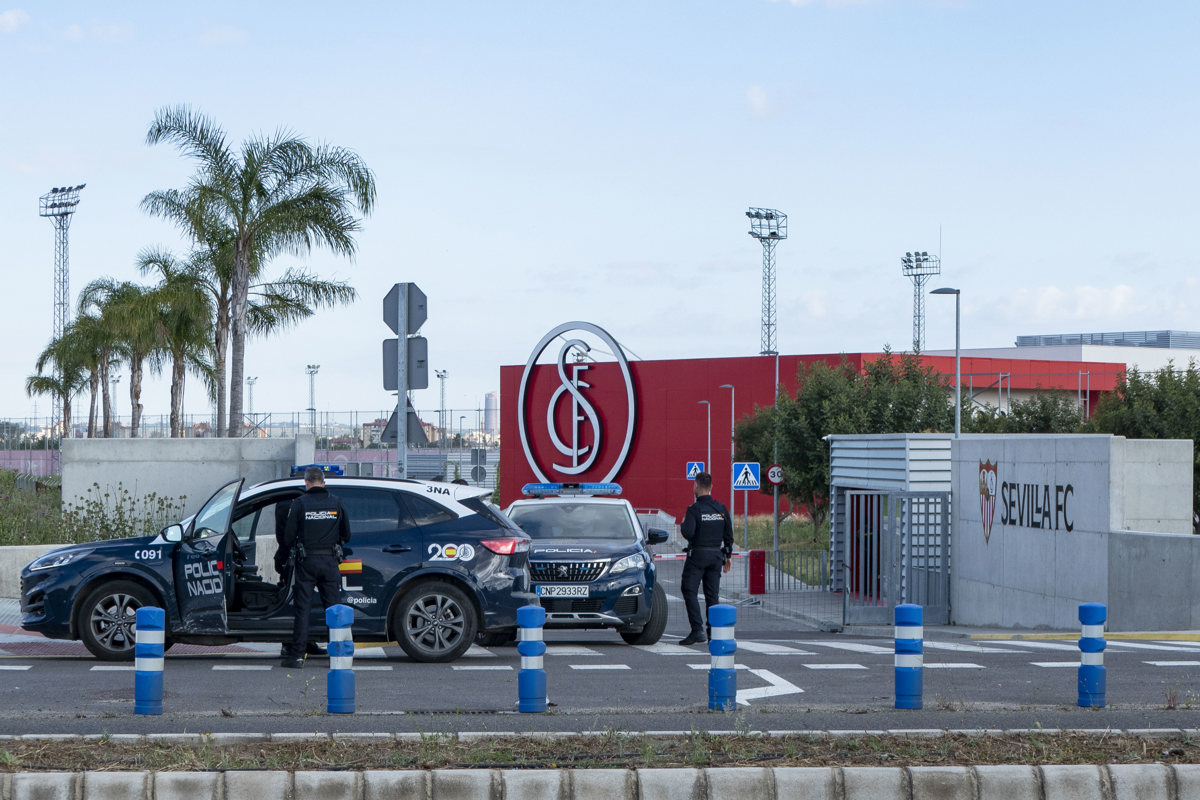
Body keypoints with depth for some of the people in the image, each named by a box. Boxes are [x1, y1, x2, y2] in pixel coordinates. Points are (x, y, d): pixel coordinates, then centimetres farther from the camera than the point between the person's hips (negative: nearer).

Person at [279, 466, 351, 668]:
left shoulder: (300, 503, -4)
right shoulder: (336, 503, 3)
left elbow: (288, 536, -3)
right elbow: (347, 535, 10)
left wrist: (289, 549, 19)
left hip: (307, 561, -2)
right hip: (330, 561, 2)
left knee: (302, 608, 2)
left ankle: (297, 655, 0)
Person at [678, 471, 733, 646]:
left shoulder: (694, 509, -13)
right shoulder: (721, 508, 5)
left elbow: (688, 533, -22)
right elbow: (729, 534, 8)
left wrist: (684, 524, 0)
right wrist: (728, 556, 18)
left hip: (697, 555, -5)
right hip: (716, 555, 5)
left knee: (689, 591, -1)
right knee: (712, 594, 9)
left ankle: (698, 630, -13)